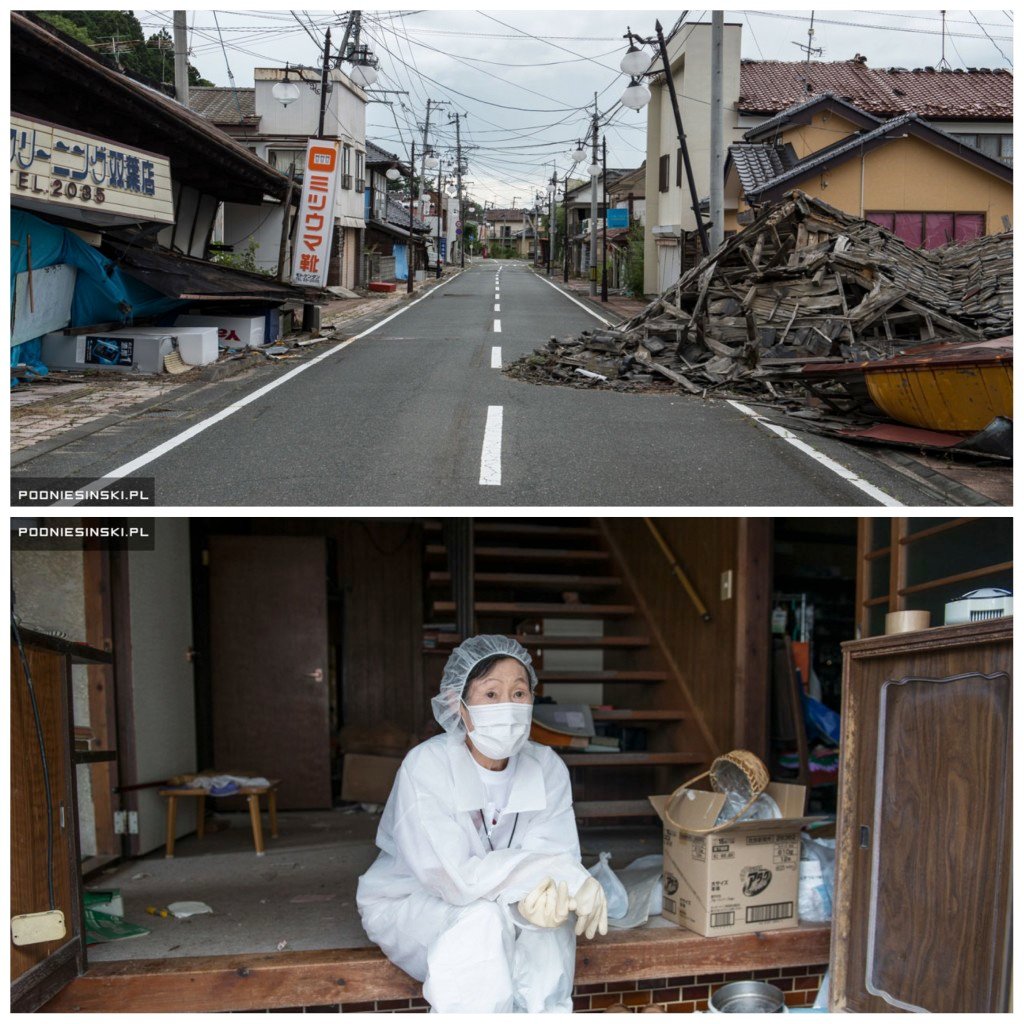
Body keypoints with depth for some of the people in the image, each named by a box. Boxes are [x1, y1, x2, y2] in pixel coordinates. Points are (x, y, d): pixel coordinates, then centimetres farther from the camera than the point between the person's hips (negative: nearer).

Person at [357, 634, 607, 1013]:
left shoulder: (547, 768, -11)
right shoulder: (425, 766, -24)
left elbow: (556, 853, -19)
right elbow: (457, 877, -31)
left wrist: (544, 891, -44)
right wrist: (560, 872, -35)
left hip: (492, 903, 4)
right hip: (409, 906, -3)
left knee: (552, 912, -27)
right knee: (485, 918, -33)